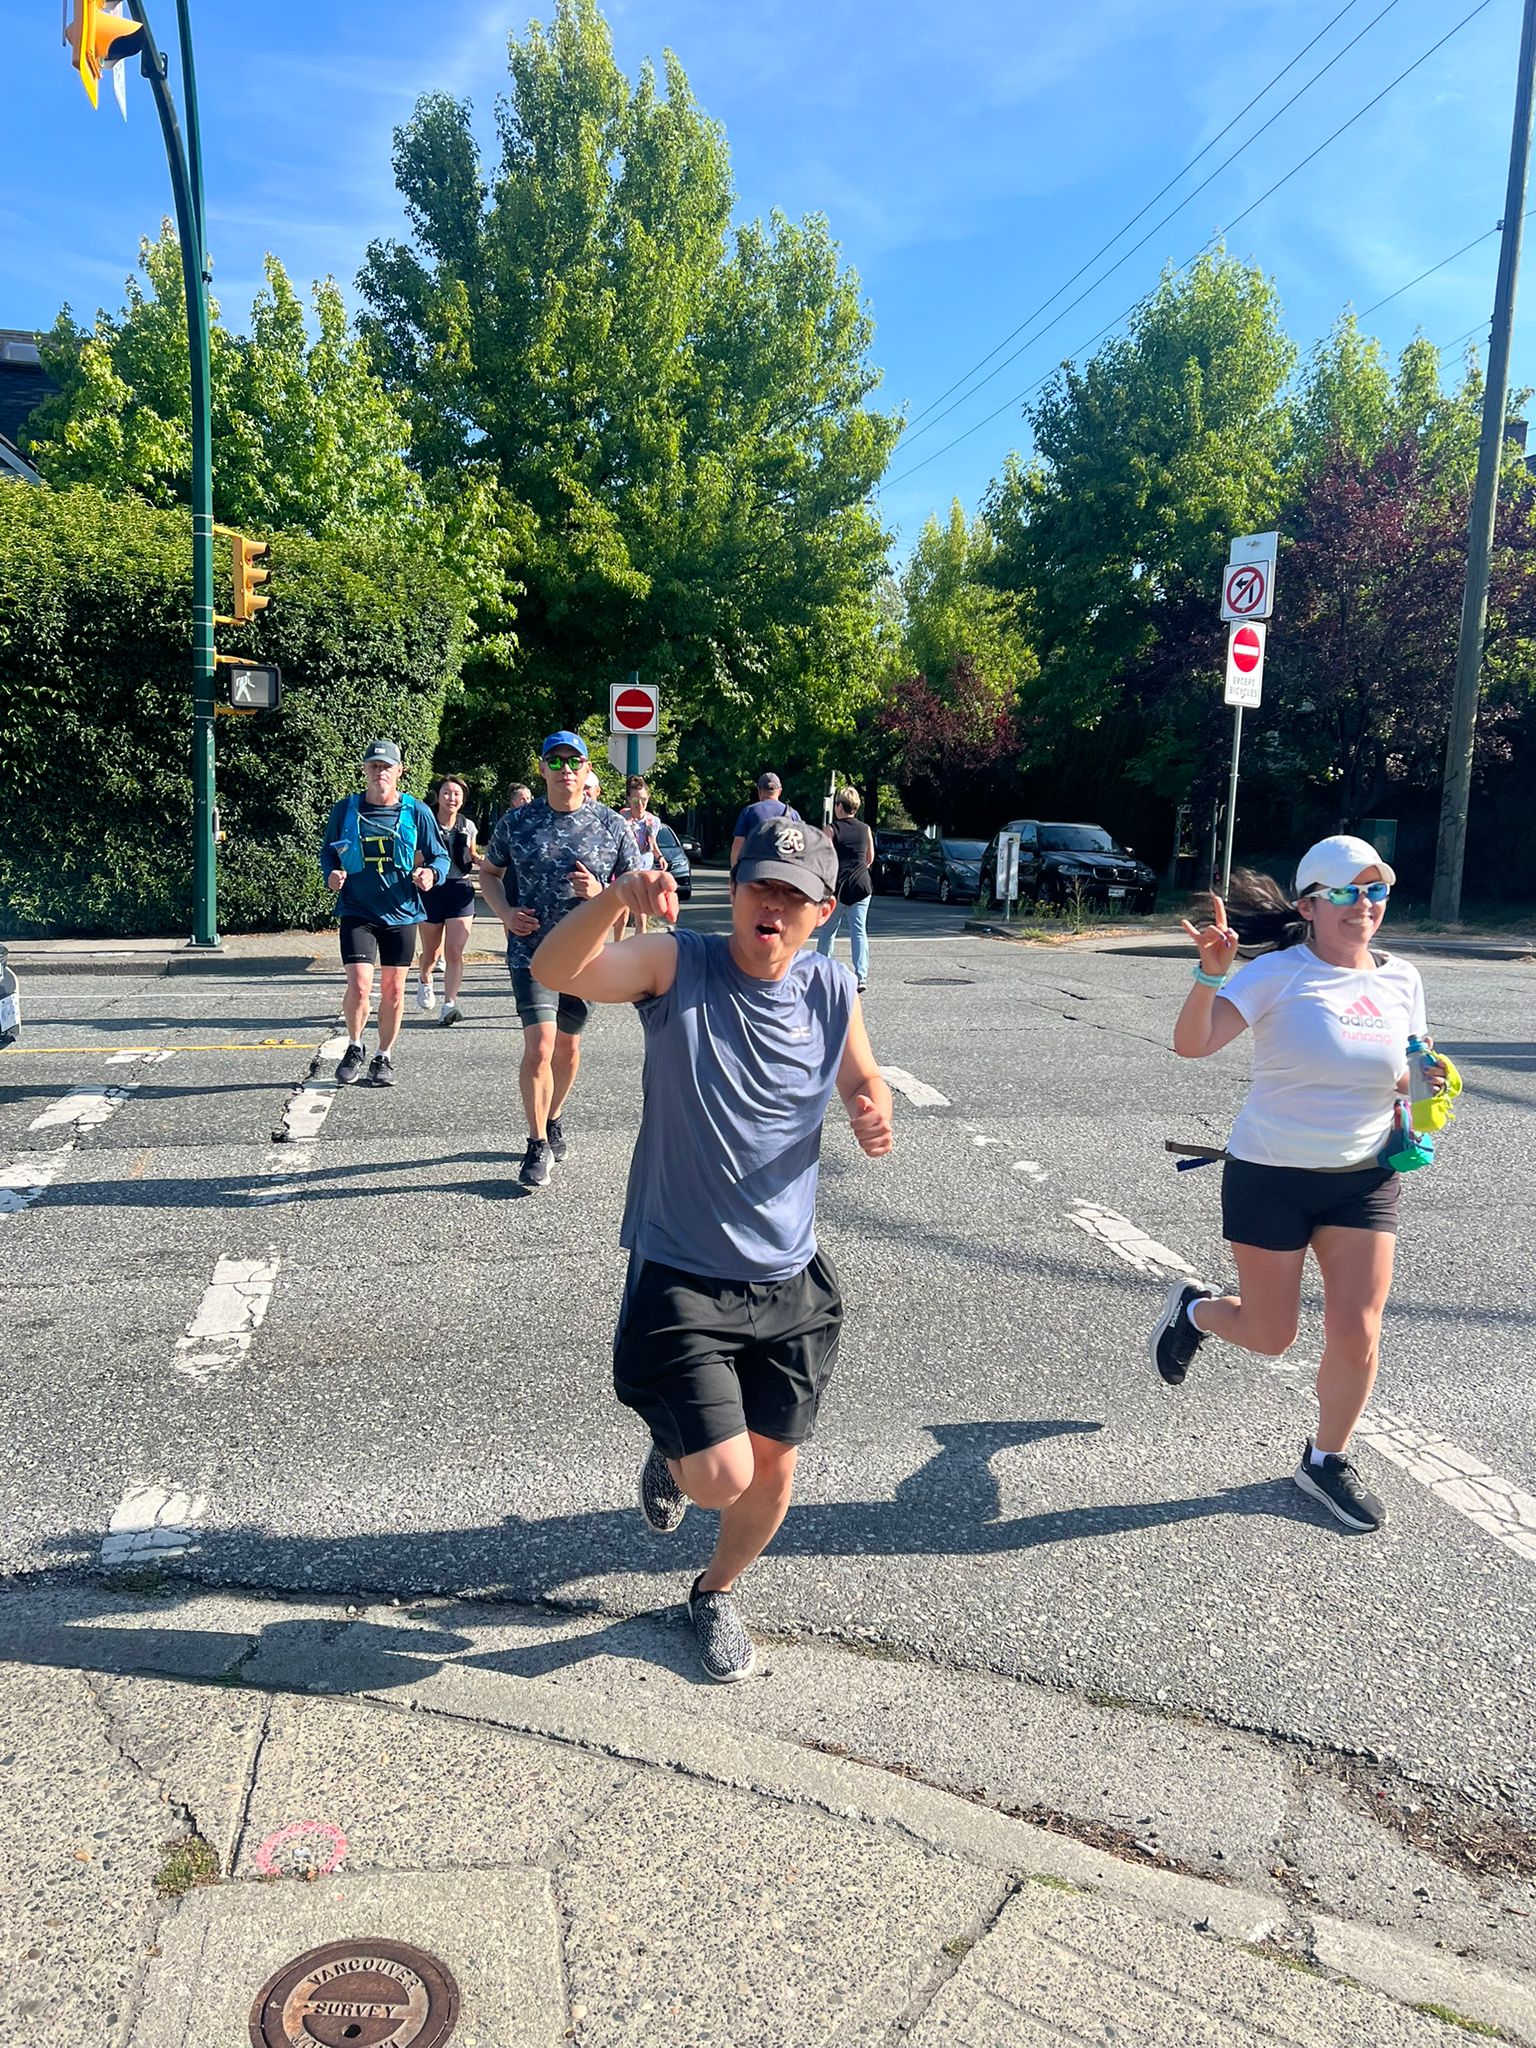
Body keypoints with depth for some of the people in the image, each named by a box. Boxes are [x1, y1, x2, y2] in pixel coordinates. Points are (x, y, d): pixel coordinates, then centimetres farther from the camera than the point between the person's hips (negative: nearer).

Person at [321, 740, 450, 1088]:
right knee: (359, 985, -13)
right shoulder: (345, 810, 2)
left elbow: (440, 855, 7)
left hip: (402, 913, 1)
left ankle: (384, 1057, 25)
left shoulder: (417, 812, 0)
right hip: (357, 912, -1)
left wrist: (431, 873, -15)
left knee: (393, 988, 8)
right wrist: (331, 875, -6)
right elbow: (327, 851, 14)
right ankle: (354, 1048, 14)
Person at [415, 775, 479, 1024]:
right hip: (432, 890, -1)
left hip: (461, 890, 1)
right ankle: (424, 980, 45)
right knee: (432, 953, 13)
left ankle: (450, 1003, -12)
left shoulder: (468, 826, 5)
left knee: (455, 953, -11)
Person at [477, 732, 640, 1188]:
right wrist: (506, 912, -4)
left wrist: (601, 894, -16)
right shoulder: (516, 822, 1)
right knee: (539, 1045, -13)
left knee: (568, 1044, 15)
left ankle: (553, 1120, 39)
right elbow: (489, 872, 14)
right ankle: (538, 1145, 2)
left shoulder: (612, 825, 1)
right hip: (531, 951, -2)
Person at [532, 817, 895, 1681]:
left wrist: (875, 1115, -9)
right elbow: (555, 970, -28)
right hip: (681, 1277, -4)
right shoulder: (679, 966, -13)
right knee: (722, 1475, -9)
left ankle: (718, 1592, 46)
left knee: (774, 1473, 13)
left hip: (792, 1282, 4)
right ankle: (673, 1451, 31)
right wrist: (617, 896, -46)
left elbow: (863, 1082, 15)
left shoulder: (835, 992, -2)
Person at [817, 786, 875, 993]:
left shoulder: (833, 829, -5)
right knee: (859, 931, 0)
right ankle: (861, 977, -10)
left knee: (827, 930, 12)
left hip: (837, 885, -3)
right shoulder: (865, 829, 7)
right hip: (861, 885, 3)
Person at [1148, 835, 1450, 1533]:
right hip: (1271, 1178, -4)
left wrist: (1421, 1081, -7)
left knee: (1357, 1334, 1)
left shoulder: (1401, 980, 3)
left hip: (1365, 1181, 4)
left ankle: (1326, 1459, 27)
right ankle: (1193, 1307, 40)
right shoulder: (1279, 974, -14)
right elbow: (1191, 1044, -26)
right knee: (1270, 1336, 6)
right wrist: (1212, 972, -42)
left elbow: (1399, 1074, 16)